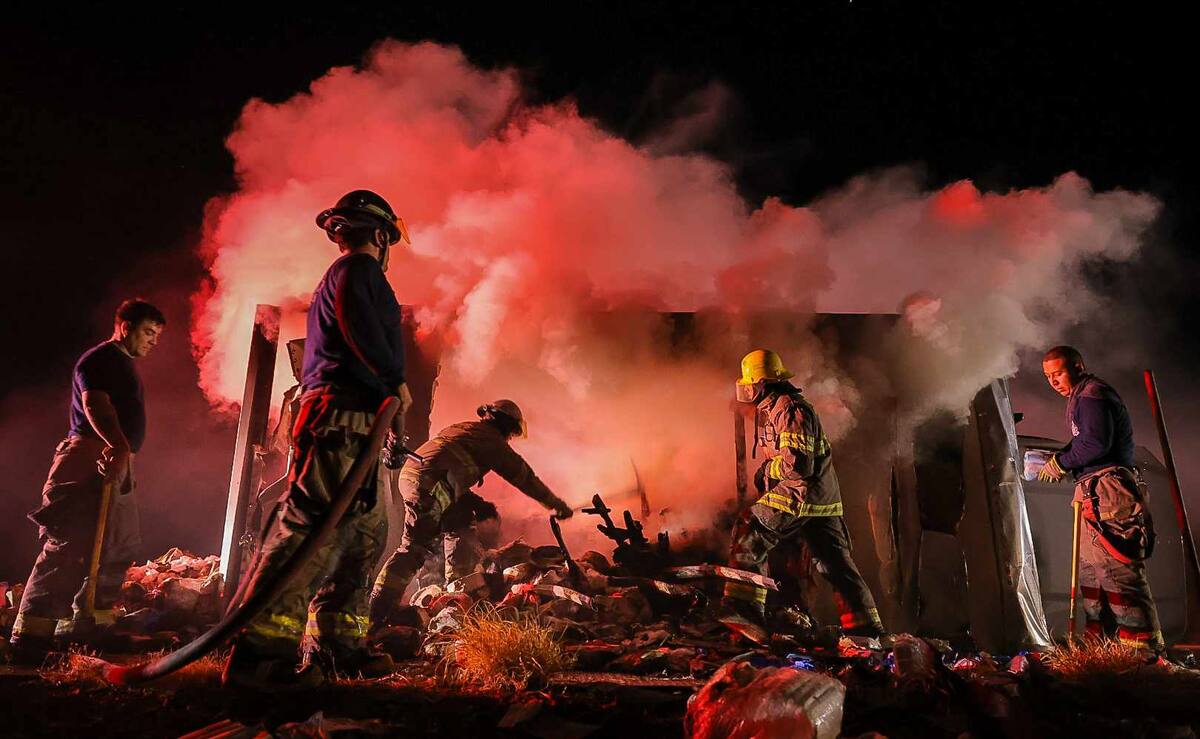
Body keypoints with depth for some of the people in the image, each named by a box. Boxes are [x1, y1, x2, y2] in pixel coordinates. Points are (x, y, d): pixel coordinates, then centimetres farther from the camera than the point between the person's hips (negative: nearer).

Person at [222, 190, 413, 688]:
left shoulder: (336, 278, 30)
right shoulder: (358, 267, -2)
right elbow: (360, 324, -22)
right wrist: (395, 380, -13)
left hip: (349, 425, 11)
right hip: (342, 417, -11)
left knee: (367, 532, 11)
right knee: (310, 524, -16)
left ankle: (332, 642, 14)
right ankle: (256, 650, -17)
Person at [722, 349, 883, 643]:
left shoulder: (789, 410, -16)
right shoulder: (774, 408, 17)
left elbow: (798, 464, -24)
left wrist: (766, 470, -9)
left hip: (800, 496, -10)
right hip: (825, 501, 10)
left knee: (748, 537, -3)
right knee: (837, 563, 12)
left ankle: (743, 611, -3)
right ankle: (866, 627, 16)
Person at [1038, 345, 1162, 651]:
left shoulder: (1091, 394, -8)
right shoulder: (1081, 397, 23)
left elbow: (1095, 443, -19)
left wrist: (1060, 463, -8)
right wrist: (1060, 460, 9)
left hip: (1108, 491, -11)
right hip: (1097, 495, 11)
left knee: (1117, 568, -12)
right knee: (1091, 568, 13)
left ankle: (1142, 646, -9)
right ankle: (1100, 640, 20)